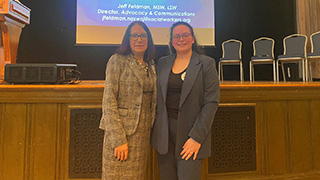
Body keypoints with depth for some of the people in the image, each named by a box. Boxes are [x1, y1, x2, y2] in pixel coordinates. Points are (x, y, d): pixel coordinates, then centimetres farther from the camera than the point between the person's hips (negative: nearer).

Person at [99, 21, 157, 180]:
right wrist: (118, 140, -17)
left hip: (144, 133, 6)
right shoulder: (117, 61, -7)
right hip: (122, 131, -5)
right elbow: (108, 102, -12)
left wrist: (150, 131, 11)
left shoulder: (150, 65, 11)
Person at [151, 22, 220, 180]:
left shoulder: (206, 63, -2)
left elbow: (211, 102, -7)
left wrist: (197, 137, -13)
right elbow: (157, 97, 13)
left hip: (190, 132, -3)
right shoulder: (162, 63, 10)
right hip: (164, 133, 4)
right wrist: (155, 129, 4)